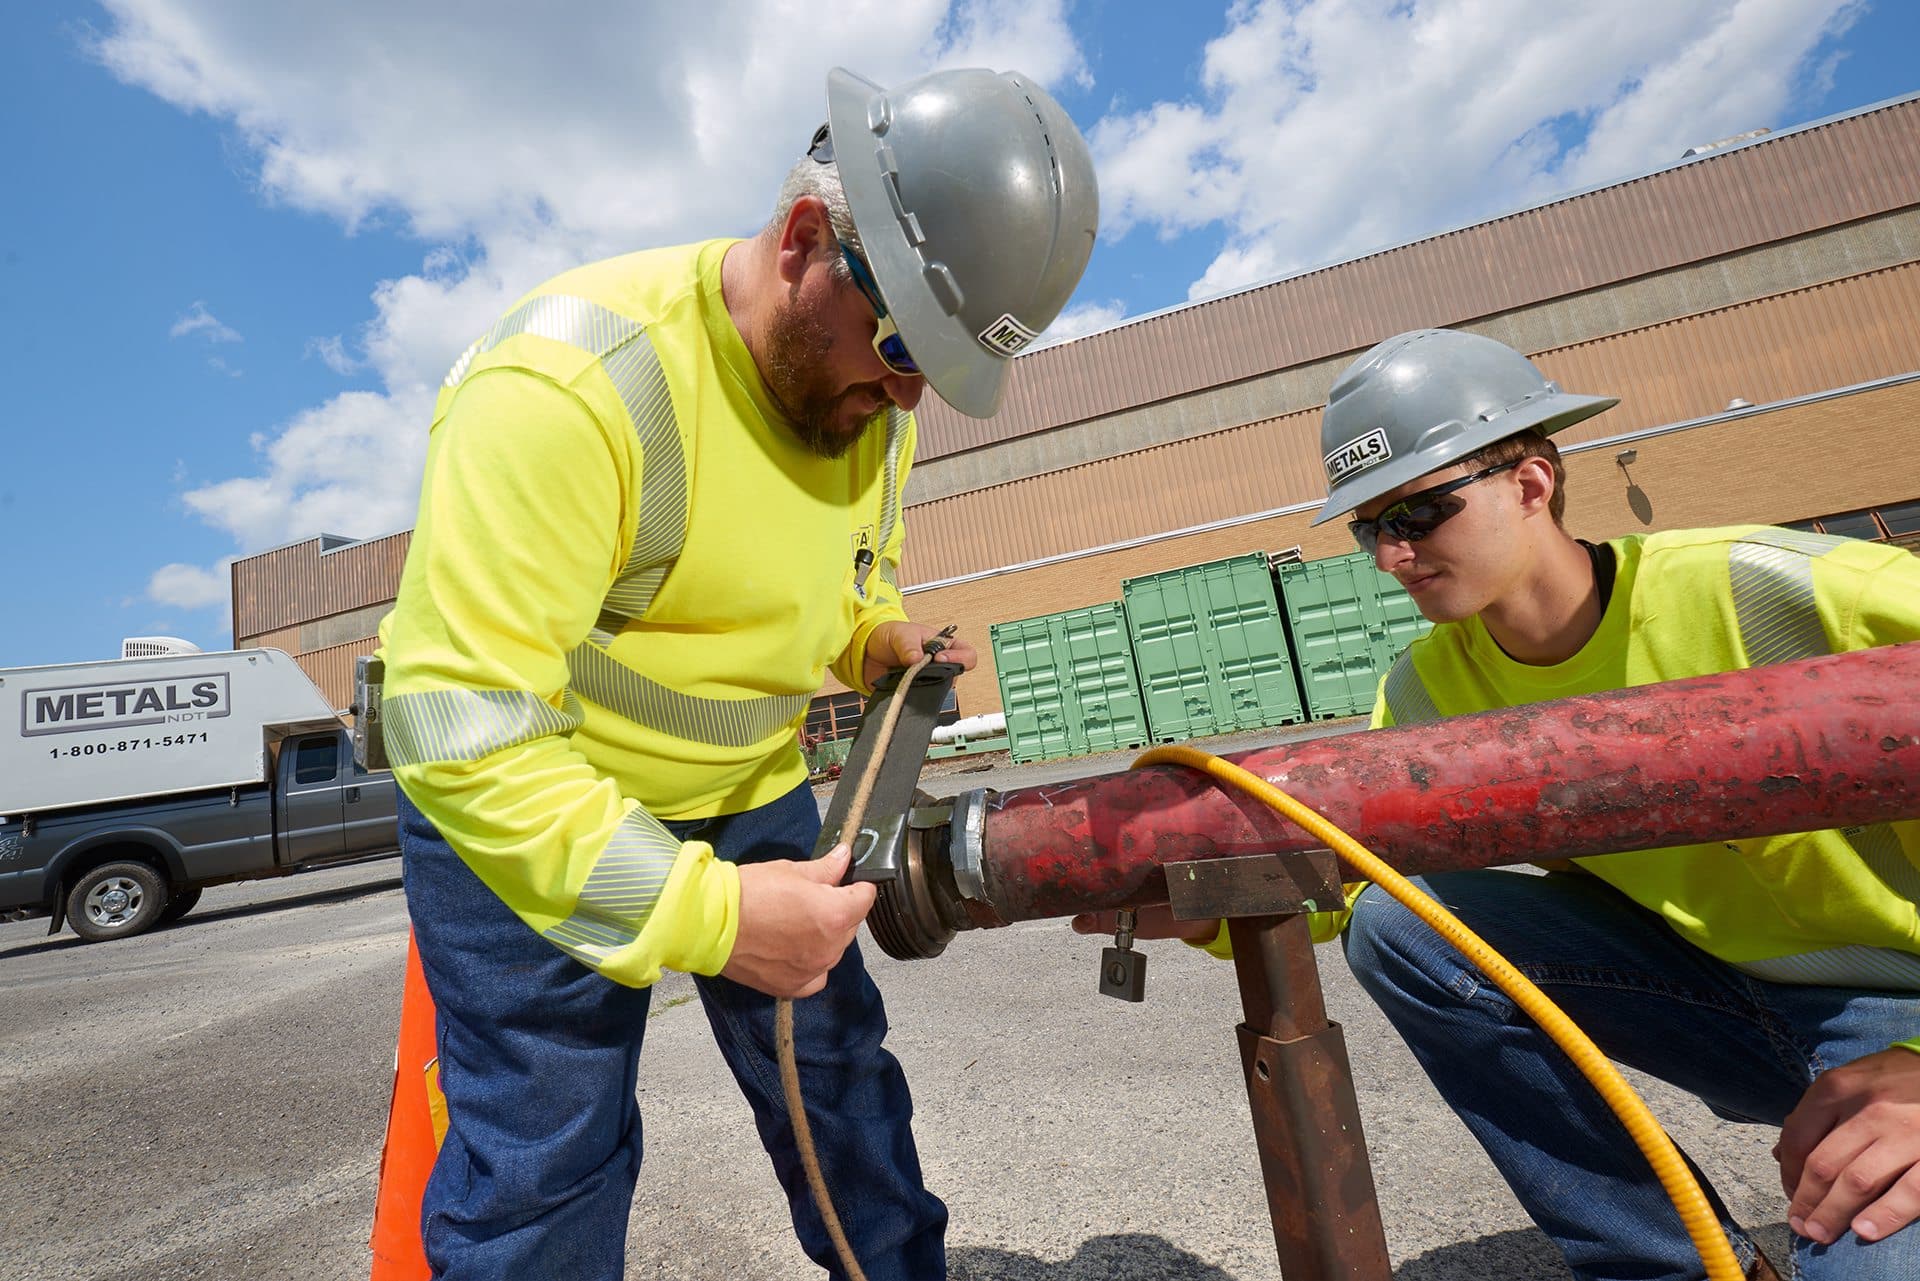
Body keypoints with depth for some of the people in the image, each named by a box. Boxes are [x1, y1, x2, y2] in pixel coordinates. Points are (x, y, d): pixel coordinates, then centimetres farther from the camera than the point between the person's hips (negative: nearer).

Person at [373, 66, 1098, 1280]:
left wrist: (885, 643, -12)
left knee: (840, 1081, 14)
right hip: (528, 806, -5)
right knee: (545, 1155, -1)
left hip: (747, 789, 6)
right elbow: (464, 725, -31)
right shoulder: (572, 381, -29)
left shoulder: (871, 393, -5)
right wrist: (706, 911, -36)